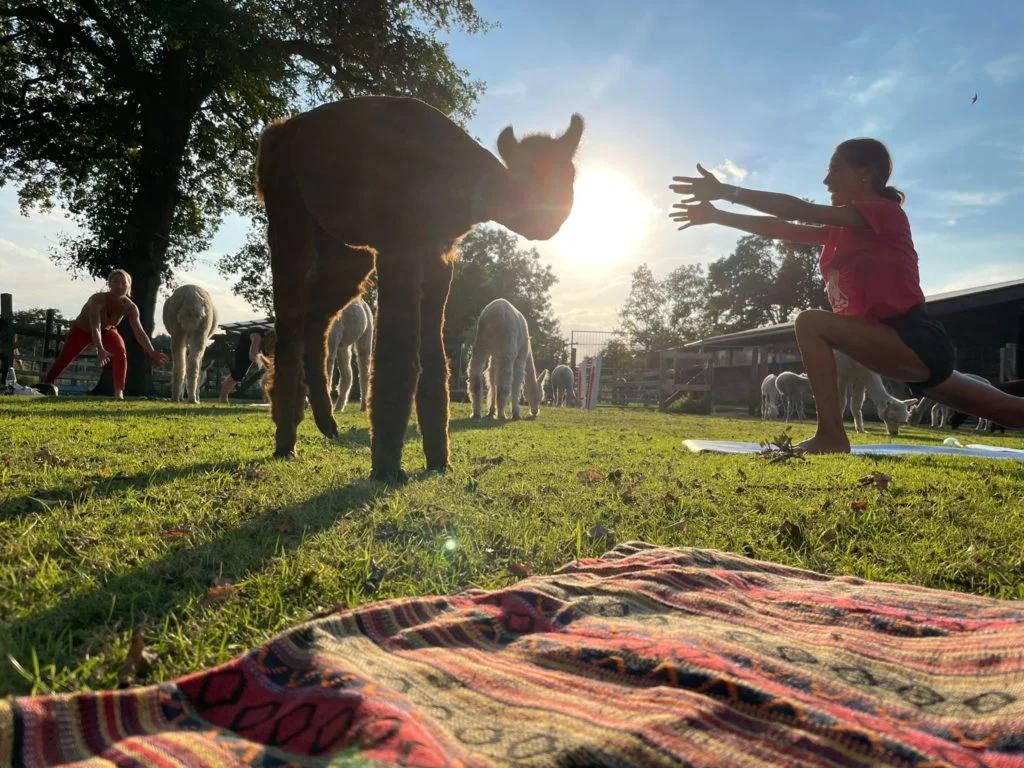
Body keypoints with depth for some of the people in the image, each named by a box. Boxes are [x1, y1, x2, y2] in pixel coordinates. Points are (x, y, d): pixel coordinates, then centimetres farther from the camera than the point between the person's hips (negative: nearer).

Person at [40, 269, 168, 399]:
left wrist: (152, 353, -46)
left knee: (121, 352, -23)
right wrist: (100, 349, -62)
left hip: (106, 330, 2)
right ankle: (47, 382, 24)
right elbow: (95, 327, -47)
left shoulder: (130, 307, -27)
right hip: (82, 329, -2)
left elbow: (139, 332, -32)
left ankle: (119, 391, -20)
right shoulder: (98, 299, -38)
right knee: (65, 357, 1)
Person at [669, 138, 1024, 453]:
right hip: (914, 347, 10)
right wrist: (716, 215, 5)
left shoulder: (885, 211, -9)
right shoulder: (843, 228, 16)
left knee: (810, 322, -22)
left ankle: (831, 435, -22)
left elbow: (801, 211, -20)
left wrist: (726, 191, -23)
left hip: (916, 340, -10)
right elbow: (782, 229, 10)